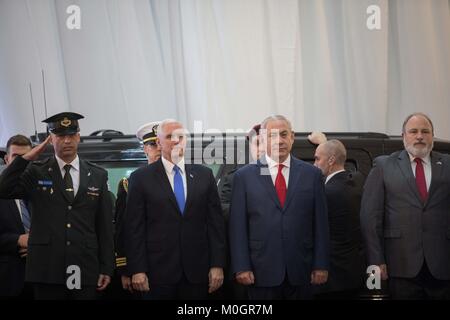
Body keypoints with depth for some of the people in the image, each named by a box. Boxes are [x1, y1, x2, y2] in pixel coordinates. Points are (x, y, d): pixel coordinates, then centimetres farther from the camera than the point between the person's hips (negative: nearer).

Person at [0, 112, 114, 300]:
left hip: (85, 272, 1)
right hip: (47, 270, -1)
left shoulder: (97, 175, 10)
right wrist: (27, 158, -10)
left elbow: (105, 226, 8)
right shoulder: (35, 172, 6)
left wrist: (107, 268, 4)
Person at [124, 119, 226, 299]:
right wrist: (137, 270, -7)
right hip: (159, 272, -2)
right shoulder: (141, 178, 2)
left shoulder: (204, 175, 9)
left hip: (197, 272, 2)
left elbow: (215, 222, 7)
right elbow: (134, 228, -1)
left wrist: (217, 265, 0)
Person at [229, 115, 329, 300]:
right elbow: (237, 227, 1)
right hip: (262, 272, -1)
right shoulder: (244, 176, 4)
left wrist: (321, 265, 0)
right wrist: (241, 267, -7)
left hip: (300, 272, 1)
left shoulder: (311, 174, 7)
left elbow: (320, 224, 6)